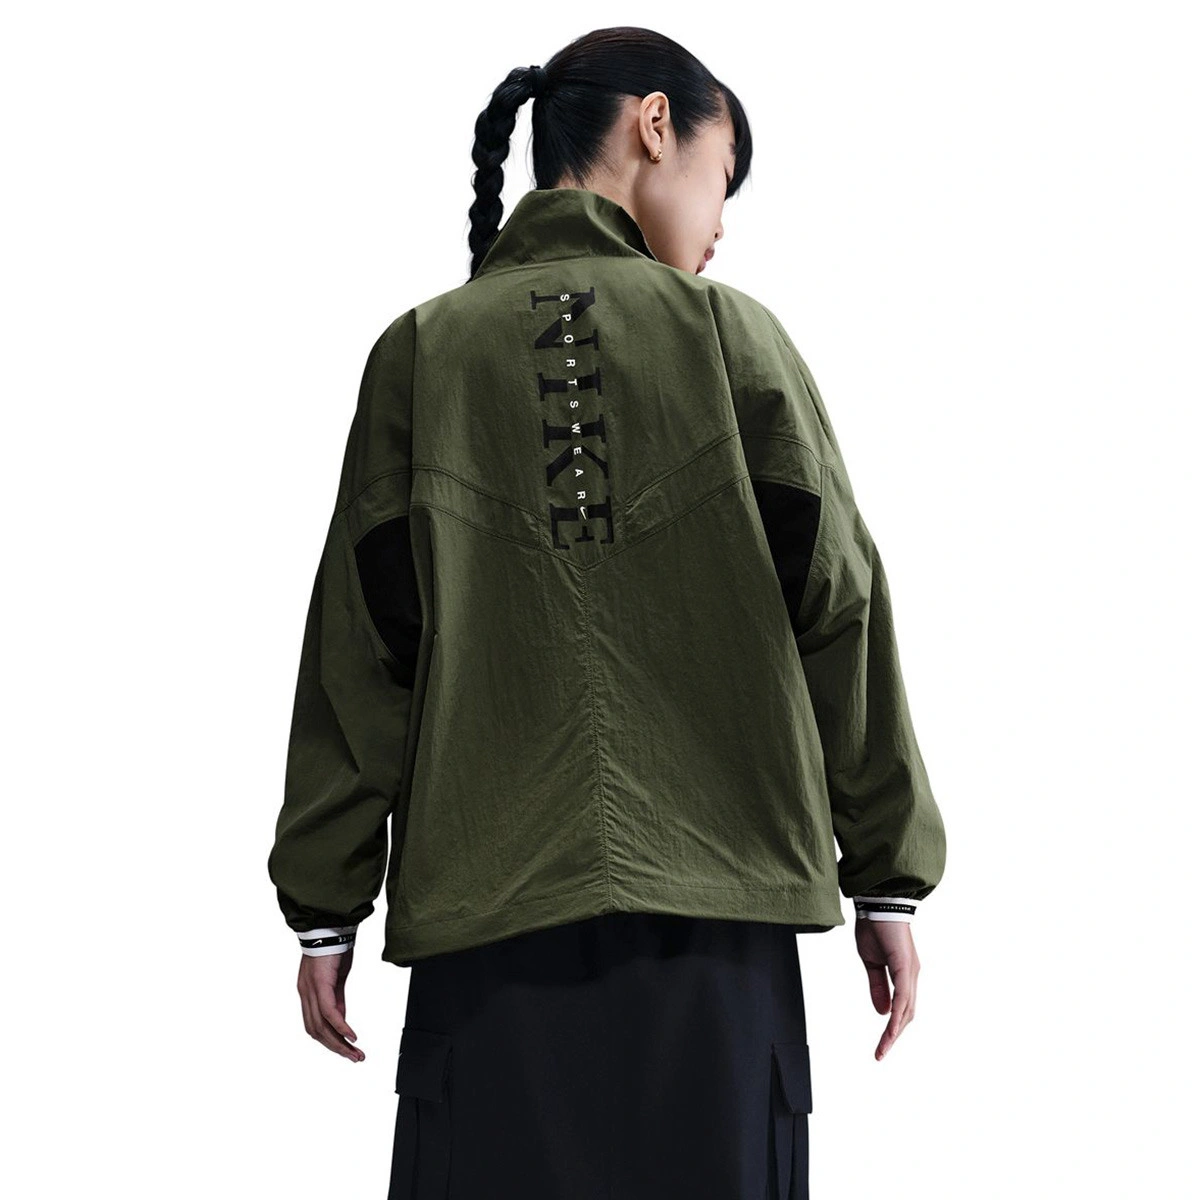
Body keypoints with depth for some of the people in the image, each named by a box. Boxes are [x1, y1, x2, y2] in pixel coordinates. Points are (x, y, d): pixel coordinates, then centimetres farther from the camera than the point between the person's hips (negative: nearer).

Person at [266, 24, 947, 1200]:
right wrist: (887, 876, 10)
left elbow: (362, 647, 2)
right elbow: (838, 607, 3)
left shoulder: (422, 352, 5)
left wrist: (325, 906, 8)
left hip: (489, 915, 0)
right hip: (717, 915, 0)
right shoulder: (735, 334, 4)